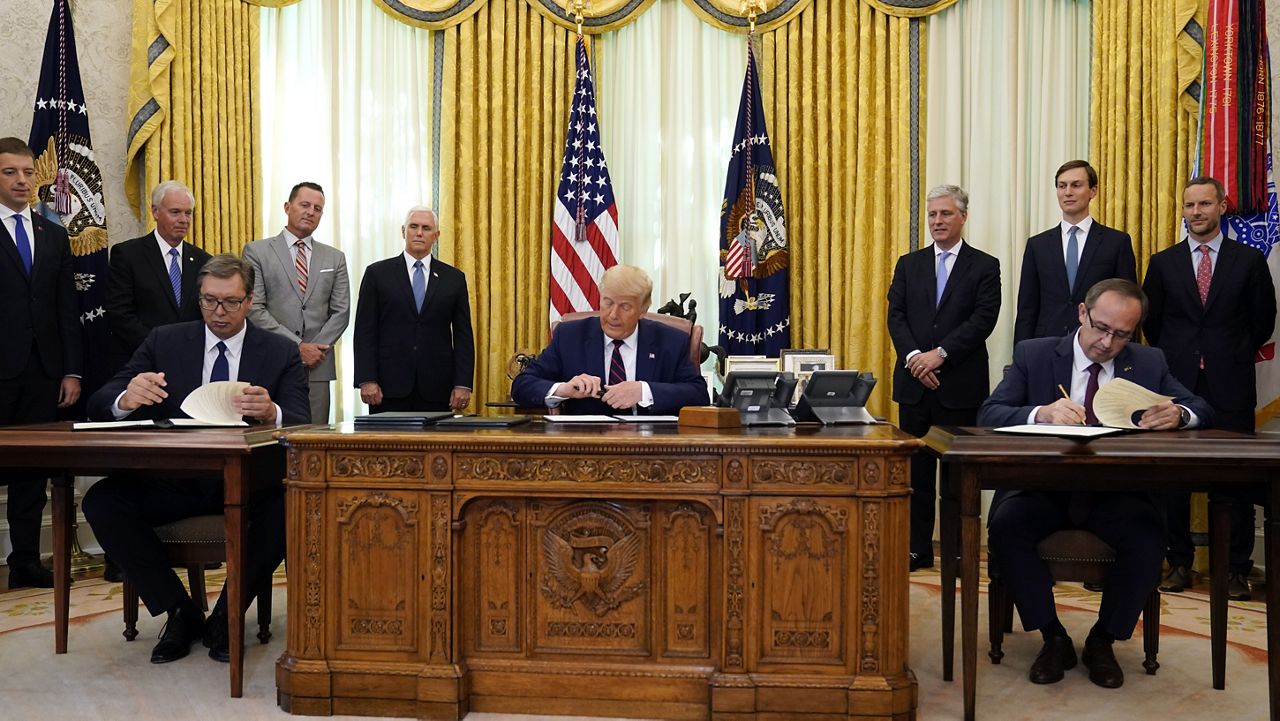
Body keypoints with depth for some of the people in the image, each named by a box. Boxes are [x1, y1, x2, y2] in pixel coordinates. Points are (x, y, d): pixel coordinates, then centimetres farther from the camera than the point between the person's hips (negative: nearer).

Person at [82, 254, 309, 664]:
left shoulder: (281, 353, 2)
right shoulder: (163, 342, 7)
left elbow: (301, 427, -8)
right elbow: (99, 406, 1)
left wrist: (271, 413, -34)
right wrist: (127, 400, -25)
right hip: (175, 481, 2)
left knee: (291, 503, -32)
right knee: (101, 502, -23)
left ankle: (228, 616, -9)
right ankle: (181, 613, -6)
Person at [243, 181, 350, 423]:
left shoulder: (335, 258, 13)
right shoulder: (257, 252, 4)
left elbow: (341, 312, 8)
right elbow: (254, 309, -4)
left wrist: (315, 349, -6)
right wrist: (298, 346, -10)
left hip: (318, 367, 3)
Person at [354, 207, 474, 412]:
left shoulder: (454, 278, 9)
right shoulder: (377, 273, 6)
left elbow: (463, 335, 6)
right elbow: (365, 331, 1)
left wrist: (463, 384, -2)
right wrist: (367, 380, -8)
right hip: (389, 387, -1)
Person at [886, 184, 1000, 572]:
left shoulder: (984, 266, 3)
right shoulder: (908, 264, 12)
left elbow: (984, 319, -8)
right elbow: (895, 316, 4)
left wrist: (941, 354, -17)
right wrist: (913, 356, -12)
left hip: (961, 384, -3)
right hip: (914, 382, 3)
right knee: (916, 469, 7)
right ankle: (918, 548, 15)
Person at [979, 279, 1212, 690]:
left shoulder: (1150, 363, 9)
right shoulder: (1033, 355, 1)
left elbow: (1201, 410, 7)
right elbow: (988, 415, -9)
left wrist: (1178, 414, -19)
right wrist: (1042, 413, -29)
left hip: (1115, 494, 2)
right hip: (1043, 487, -1)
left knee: (1149, 534, -29)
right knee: (1005, 525, -30)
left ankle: (1102, 641, -3)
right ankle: (1053, 637, -8)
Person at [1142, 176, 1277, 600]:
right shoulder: (1163, 263, 8)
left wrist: (1233, 357, 10)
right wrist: (1172, 359, 11)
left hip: (1229, 388, -1)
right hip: (1176, 383, 1)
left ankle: (1236, 569, 12)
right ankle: (1179, 563, 14)